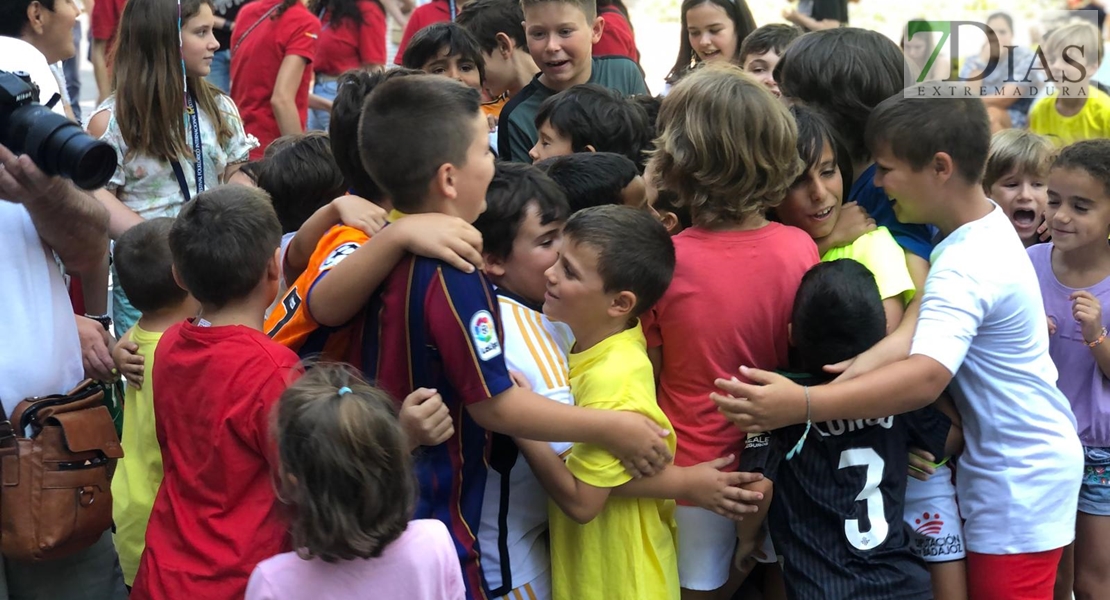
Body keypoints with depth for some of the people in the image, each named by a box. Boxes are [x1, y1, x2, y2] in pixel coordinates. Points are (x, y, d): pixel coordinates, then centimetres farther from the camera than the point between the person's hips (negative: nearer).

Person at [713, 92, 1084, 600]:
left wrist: (802, 405, -53)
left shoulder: (967, 267, -28)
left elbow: (925, 378, -42)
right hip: (1023, 463, 10)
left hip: (1019, 481, -10)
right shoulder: (989, 227, 4)